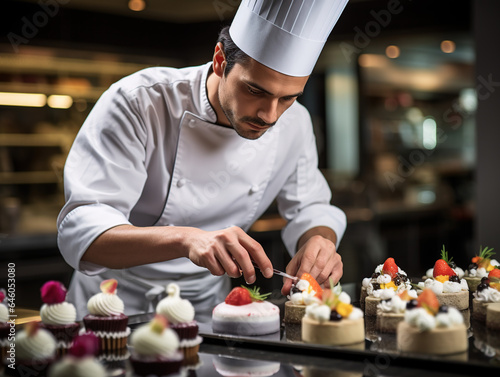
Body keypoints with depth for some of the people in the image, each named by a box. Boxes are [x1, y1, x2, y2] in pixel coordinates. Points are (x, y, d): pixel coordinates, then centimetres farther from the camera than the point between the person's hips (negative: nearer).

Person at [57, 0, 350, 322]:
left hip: (209, 309, 4)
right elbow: (79, 230, -29)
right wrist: (186, 239, -45)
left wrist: (320, 241, -17)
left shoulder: (294, 123, -7)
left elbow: (308, 207, 8)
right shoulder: (139, 102, -22)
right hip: (120, 306, -3)